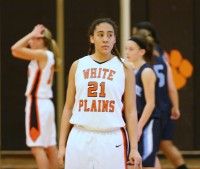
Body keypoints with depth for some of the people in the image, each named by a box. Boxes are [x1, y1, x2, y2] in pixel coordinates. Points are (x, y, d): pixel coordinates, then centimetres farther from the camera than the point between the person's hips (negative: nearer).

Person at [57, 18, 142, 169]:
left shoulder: (124, 69, 3)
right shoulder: (78, 66, 8)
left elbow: (131, 111, 3)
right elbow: (68, 108, 11)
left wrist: (134, 148, -5)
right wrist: (62, 145, 6)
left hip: (111, 140, -2)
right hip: (80, 139, 2)